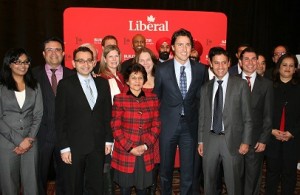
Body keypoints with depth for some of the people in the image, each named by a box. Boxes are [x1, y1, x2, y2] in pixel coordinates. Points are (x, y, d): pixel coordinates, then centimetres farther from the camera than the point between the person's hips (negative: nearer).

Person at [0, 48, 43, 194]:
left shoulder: (34, 86, 9)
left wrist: (29, 139, -7)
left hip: (30, 142, 2)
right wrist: (17, 141, -9)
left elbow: (38, 115, 5)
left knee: (31, 183, 3)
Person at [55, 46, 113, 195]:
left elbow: (107, 114, 8)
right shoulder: (65, 85, -4)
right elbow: (60, 119, -6)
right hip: (74, 146, -2)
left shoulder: (102, 83, 6)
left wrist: (108, 139, 5)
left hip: (98, 145, 3)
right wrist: (64, 147, -9)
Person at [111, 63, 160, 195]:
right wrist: (129, 148, -11)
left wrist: (145, 145, -7)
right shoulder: (119, 99, -4)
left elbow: (156, 125, 4)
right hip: (125, 154, -2)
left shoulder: (153, 99, 5)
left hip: (146, 155, 2)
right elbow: (115, 127, -5)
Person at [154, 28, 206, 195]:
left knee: (188, 170, 9)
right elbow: (156, 97, 3)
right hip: (168, 124, 0)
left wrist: (194, 116, 4)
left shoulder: (200, 69, -1)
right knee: (165, 168, 15)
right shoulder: (162, 70, -5)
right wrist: (158, 120, 4)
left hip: (190, 124, 1)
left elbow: (200, 96, 8)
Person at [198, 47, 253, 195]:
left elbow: (247, 116, -3)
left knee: (233, 182, 7)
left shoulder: (240, 84, -2)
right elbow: (202, 116, 10)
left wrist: (246, 141, -6)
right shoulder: (205, 88, 8)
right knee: (209, 181, 15)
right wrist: (200, 141, 8)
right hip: (210, 139, 3)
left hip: (232, 140, -3)